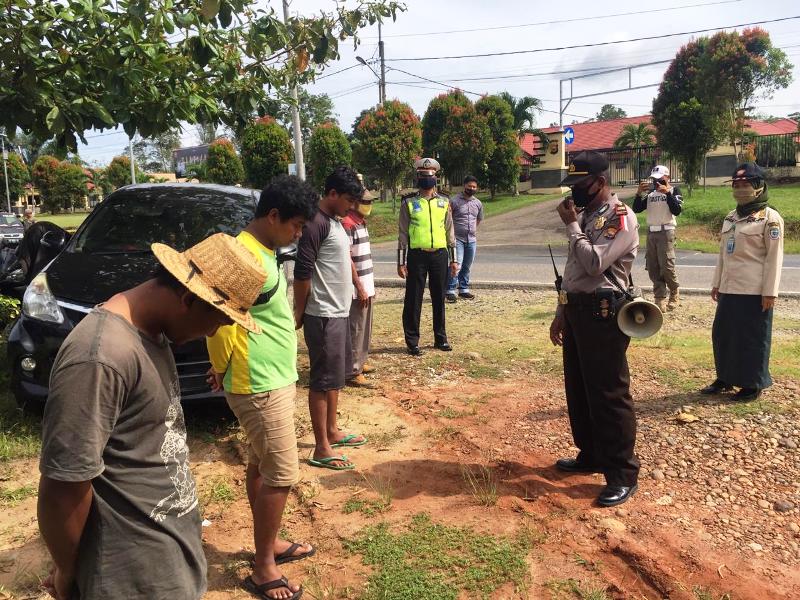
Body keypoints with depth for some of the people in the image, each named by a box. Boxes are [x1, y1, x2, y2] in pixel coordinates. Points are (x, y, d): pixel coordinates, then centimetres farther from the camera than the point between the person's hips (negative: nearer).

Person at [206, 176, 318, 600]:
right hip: (261, 386, -9)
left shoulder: (263, 253, 9)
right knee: (281, 476, 1)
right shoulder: (247, 258, -23)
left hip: (273, 379, 10)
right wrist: (222, 370, -9)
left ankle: (269, 543, 37)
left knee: (260, 466, 20)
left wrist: (225, 369, 11)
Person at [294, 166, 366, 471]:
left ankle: (332, 431, 32)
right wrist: (298, 315, -14)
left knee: (336, 376, 18)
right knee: (323, 380, -2)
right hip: (323, 316, -10)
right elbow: (302, 273, -20)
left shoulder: (336, 221, 12)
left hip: (340, 312, 10)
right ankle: (322, 449, 7)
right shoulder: (317, 224, -18)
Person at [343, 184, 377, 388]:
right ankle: (352, 372, 4)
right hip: (358, 288, -9)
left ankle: (359, 362, 30)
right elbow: (347, 259, -20)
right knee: (356, 330, -3)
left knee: (365, 328, 17)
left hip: (367, 285, 9)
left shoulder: (361, 223, 13)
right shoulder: (347, 224, -16)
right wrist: (360, 288, -20)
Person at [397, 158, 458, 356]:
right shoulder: (409, 203, 0)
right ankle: (412, 341, 12)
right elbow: (402, 234, 0)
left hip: (440, 255, 3)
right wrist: (401, 262, -4)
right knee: (413, 300, 2)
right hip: (417, 256, -3)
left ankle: (440, 338, 24)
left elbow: (450, 232, 11)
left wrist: (453, 259, 8)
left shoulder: (444, 202, 8)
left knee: (439, 298, 11)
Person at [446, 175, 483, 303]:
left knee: (467, 267, 12)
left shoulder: (478, 203, 11)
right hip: (457, 239, -5)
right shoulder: (454, 201, -6)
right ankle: (450, 291, -7)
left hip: (472, 240, 5)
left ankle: (464, 289, 23)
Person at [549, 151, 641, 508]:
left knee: (609, 395, -3)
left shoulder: (621, 217, -11)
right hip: (577, 311, 9)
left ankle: (622, 475, 9)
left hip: (603, 314, -9)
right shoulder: (584, 216, 16)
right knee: (578, 390, 17)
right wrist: (561, 312, 18)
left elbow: (594, 263, -24)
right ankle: (591, 456, 33)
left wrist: (571, 225, -13)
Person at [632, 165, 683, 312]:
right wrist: (639, 193, -5)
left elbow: (677, 211, -10)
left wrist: (667, 193, -16)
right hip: (651, 232, 5)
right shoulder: (650, 193, 14)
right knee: (652, 268, 2)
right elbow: (636, 209, 7)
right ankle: (660, 299, 7)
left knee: (667, 266, -10)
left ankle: (675, 294, 12)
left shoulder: (673, 190, 3)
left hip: (666, 232, -5)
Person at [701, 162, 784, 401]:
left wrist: (769, 291, -15)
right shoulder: (730, 217, 15)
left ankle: (752, 385, 15)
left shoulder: (770, 218, -7)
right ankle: (725, 378, 27)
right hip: (729, 289, 8)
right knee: (722, 334, 13)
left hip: (754, 291, -7)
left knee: (752, 338, 2)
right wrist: (717, 283, 17)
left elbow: (774, 257, -11)